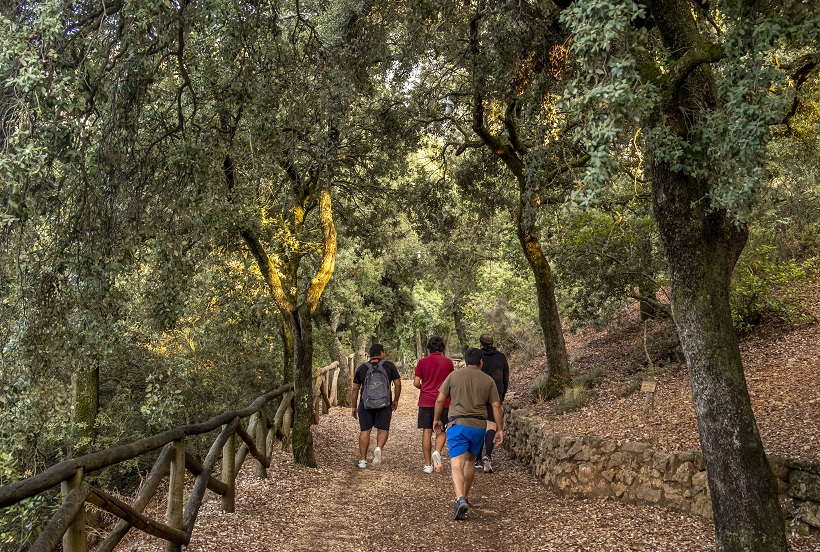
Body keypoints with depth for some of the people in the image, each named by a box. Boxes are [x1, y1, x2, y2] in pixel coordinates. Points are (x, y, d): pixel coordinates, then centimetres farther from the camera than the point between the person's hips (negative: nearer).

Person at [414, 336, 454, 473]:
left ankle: (428, 465, 5)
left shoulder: (422, 362, 1)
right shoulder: (448, 362, 2)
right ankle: (437, 452, -16)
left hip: (425, 401, 0)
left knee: (427, 432, 4)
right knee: (442, 431, 11)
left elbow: (416, 383, -1)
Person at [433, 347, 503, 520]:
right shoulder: (488, 380, 8)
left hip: (458, 423, -3)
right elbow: (496, 406, 4)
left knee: (457, 464, -9)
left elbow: (440, 400, 3)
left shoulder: (453, 376, 4)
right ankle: (465, 497, 30)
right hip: (479, 426, 3)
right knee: (470, 461, 22)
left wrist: (437, 419, 16)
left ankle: (460, 499, -28)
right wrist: (500, 429, 9)